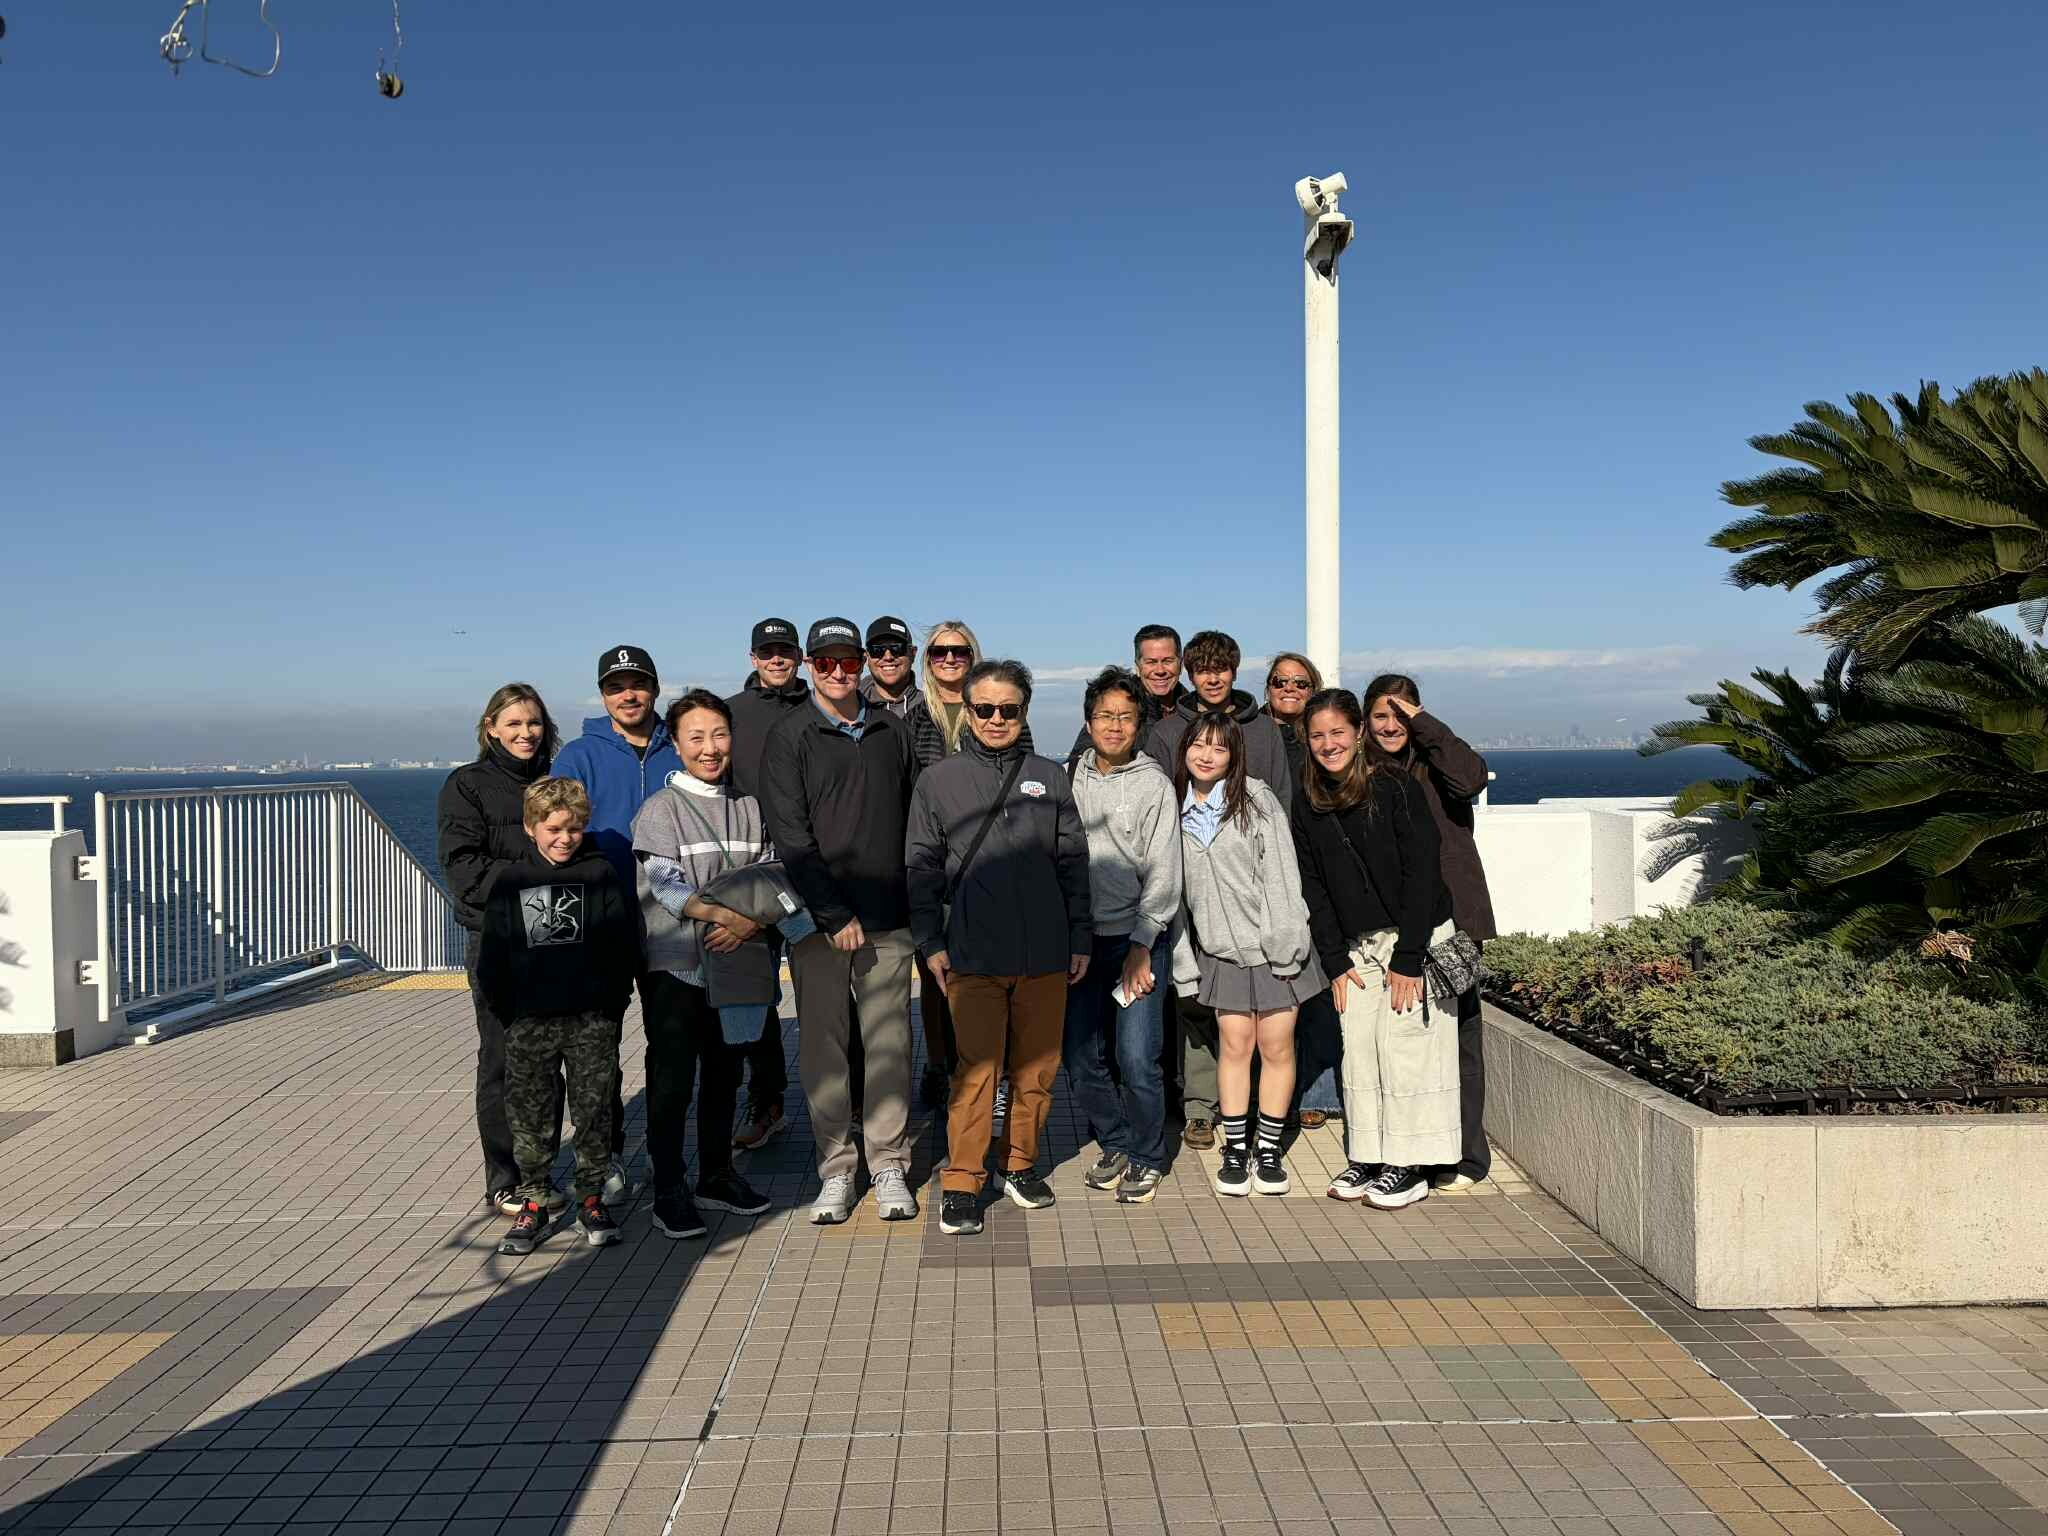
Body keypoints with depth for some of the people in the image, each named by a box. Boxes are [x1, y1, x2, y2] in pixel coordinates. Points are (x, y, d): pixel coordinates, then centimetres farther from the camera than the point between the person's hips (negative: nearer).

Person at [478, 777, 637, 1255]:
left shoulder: (600, 873, 1)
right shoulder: (510, 881, 4)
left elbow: (625, 942, 1)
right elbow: (492, 956, 6)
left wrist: (613, 1001, -4)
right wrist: (505, 1010, 1)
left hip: (592, 1018, -1)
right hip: (529, 1021, 1)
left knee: (594, 1109, 5)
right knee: (528, 1113, 7)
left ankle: (591, 1198, 18)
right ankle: (533, 1202, 20)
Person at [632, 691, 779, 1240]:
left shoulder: (750, 807, 8)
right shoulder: (660, 809, -5)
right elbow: (666, 886, -15)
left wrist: (750, 923, -16)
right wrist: (726, 913, -28)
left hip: (735, 966, 5)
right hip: (676, 966, -4)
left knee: (724, 1074, 15)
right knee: (672, 1080, -1)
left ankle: (717, 1175, 29)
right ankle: (669, 1191, 10)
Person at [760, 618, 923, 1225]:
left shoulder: (892, 731, 11)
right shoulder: (790, 737, 0)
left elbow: (916, 817, 16)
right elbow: (790, 835, -7)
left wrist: (918, 899, 8)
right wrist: (834, 915, -11)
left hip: (888, 918, 2)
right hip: (818, 920, -2)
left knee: (889, 1043, 3)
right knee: (822, 1044, 3)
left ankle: (889, 1164, 13)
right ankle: (835, 1169, 14)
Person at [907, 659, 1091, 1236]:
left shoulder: (1049, 777, 10)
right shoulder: (938, 780, 6)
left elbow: (1073, 861, 11)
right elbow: (922, 868, 7)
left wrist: (1081, 937, 7)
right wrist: (931, 943, 1)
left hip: (1046, 954, 2)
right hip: (973, 955, -2)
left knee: (1037, 1067, 8)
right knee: (976, 1070, -4)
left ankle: (1021, 1164, 26)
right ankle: (961, 1183, 7)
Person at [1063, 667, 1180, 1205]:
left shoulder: (1153, 783, -3)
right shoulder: (1070, 777, 7)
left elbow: (1163, 874, -5)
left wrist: (1141, 947, -10)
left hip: (1139, 938, -4)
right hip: (1083, 938, 4)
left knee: (1137, 1059, -6)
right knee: (1079, 1055, 8)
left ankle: (1147, 1159, 15)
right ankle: (1115, 1146, 28)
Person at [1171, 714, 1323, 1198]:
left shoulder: (1256, 799, -6)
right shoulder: (1175, 811, 5)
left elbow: (1281, 873, -9)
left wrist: (1284, 943, -14)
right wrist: (1182, 960, 6)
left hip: (1272, 943, -2)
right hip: (1220, 949, 2)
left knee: (1277, 1046, 3)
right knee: (1235, 1045, 2)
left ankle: (1268, 1148, 18)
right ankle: (1236, 1148, 16)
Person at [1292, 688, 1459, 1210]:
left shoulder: (1396, 787, -13)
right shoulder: (1308, 805, 4)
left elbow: (1423, 873, -15)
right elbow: (1314, 887, 6)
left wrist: (1407, 958, -17)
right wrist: (1335, 961, -1)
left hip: (1416, 937, -5)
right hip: (1357, 947, 5)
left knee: (1403, 1045, -5)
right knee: (1358, 1048, 5)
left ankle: (1410, 1167, 7)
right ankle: (1367, 1157, 17)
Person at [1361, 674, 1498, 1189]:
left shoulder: (1433, 761, -1)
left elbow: (1471, 778, -24)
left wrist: (1424, 724, -16)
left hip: (1448, 918, -4)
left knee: (1455, 1031, 0)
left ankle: (1464, 1157, 8)